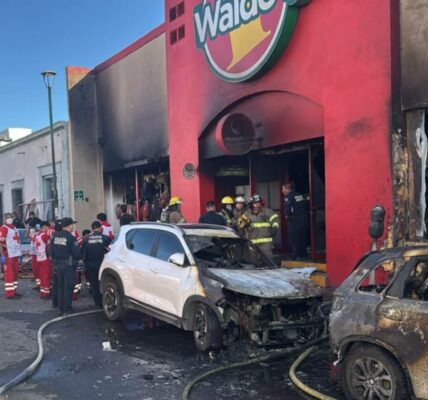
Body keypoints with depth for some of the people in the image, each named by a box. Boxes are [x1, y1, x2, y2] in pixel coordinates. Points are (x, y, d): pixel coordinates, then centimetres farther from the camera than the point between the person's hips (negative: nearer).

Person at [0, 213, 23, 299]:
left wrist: (19, 253, 19)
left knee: (15, 273, 13)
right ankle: (9, 293, -1)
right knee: (9, 274, -4)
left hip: (16, 254, 8)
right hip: (8, 255, -8)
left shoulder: (14, 228, 16)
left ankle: (14, 291, 22)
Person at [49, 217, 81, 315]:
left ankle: (61, 308, 22)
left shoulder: (55, 237, 3)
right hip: (69, 265, -6)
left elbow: (51, 252, 9)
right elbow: (77, 254, -18)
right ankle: (67, 309, 5)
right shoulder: (71, 238, -17)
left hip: (58, 265, 6)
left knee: (60, 287, 16)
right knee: (68, 288, 2)